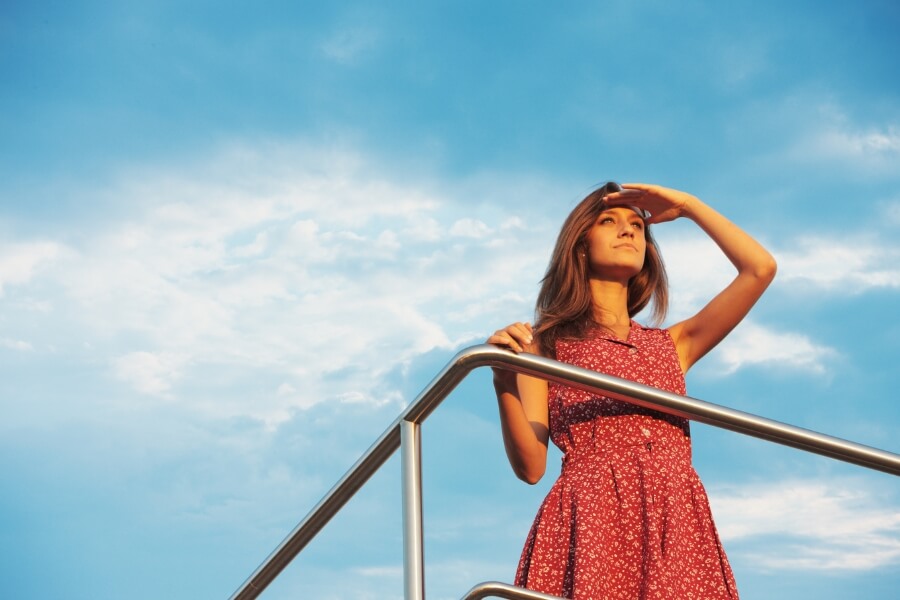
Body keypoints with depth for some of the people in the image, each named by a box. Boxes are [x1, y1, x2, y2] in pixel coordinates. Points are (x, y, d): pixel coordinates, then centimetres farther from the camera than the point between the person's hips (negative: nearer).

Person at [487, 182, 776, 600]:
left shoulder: (672, 344, 23)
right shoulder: (546, 345, 13)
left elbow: (760, 269, 14)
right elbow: (530, 467, 1)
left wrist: (687, 206, 21)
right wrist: (505, 384, -15)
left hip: (677, 528, 3)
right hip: (591, 523, -3)